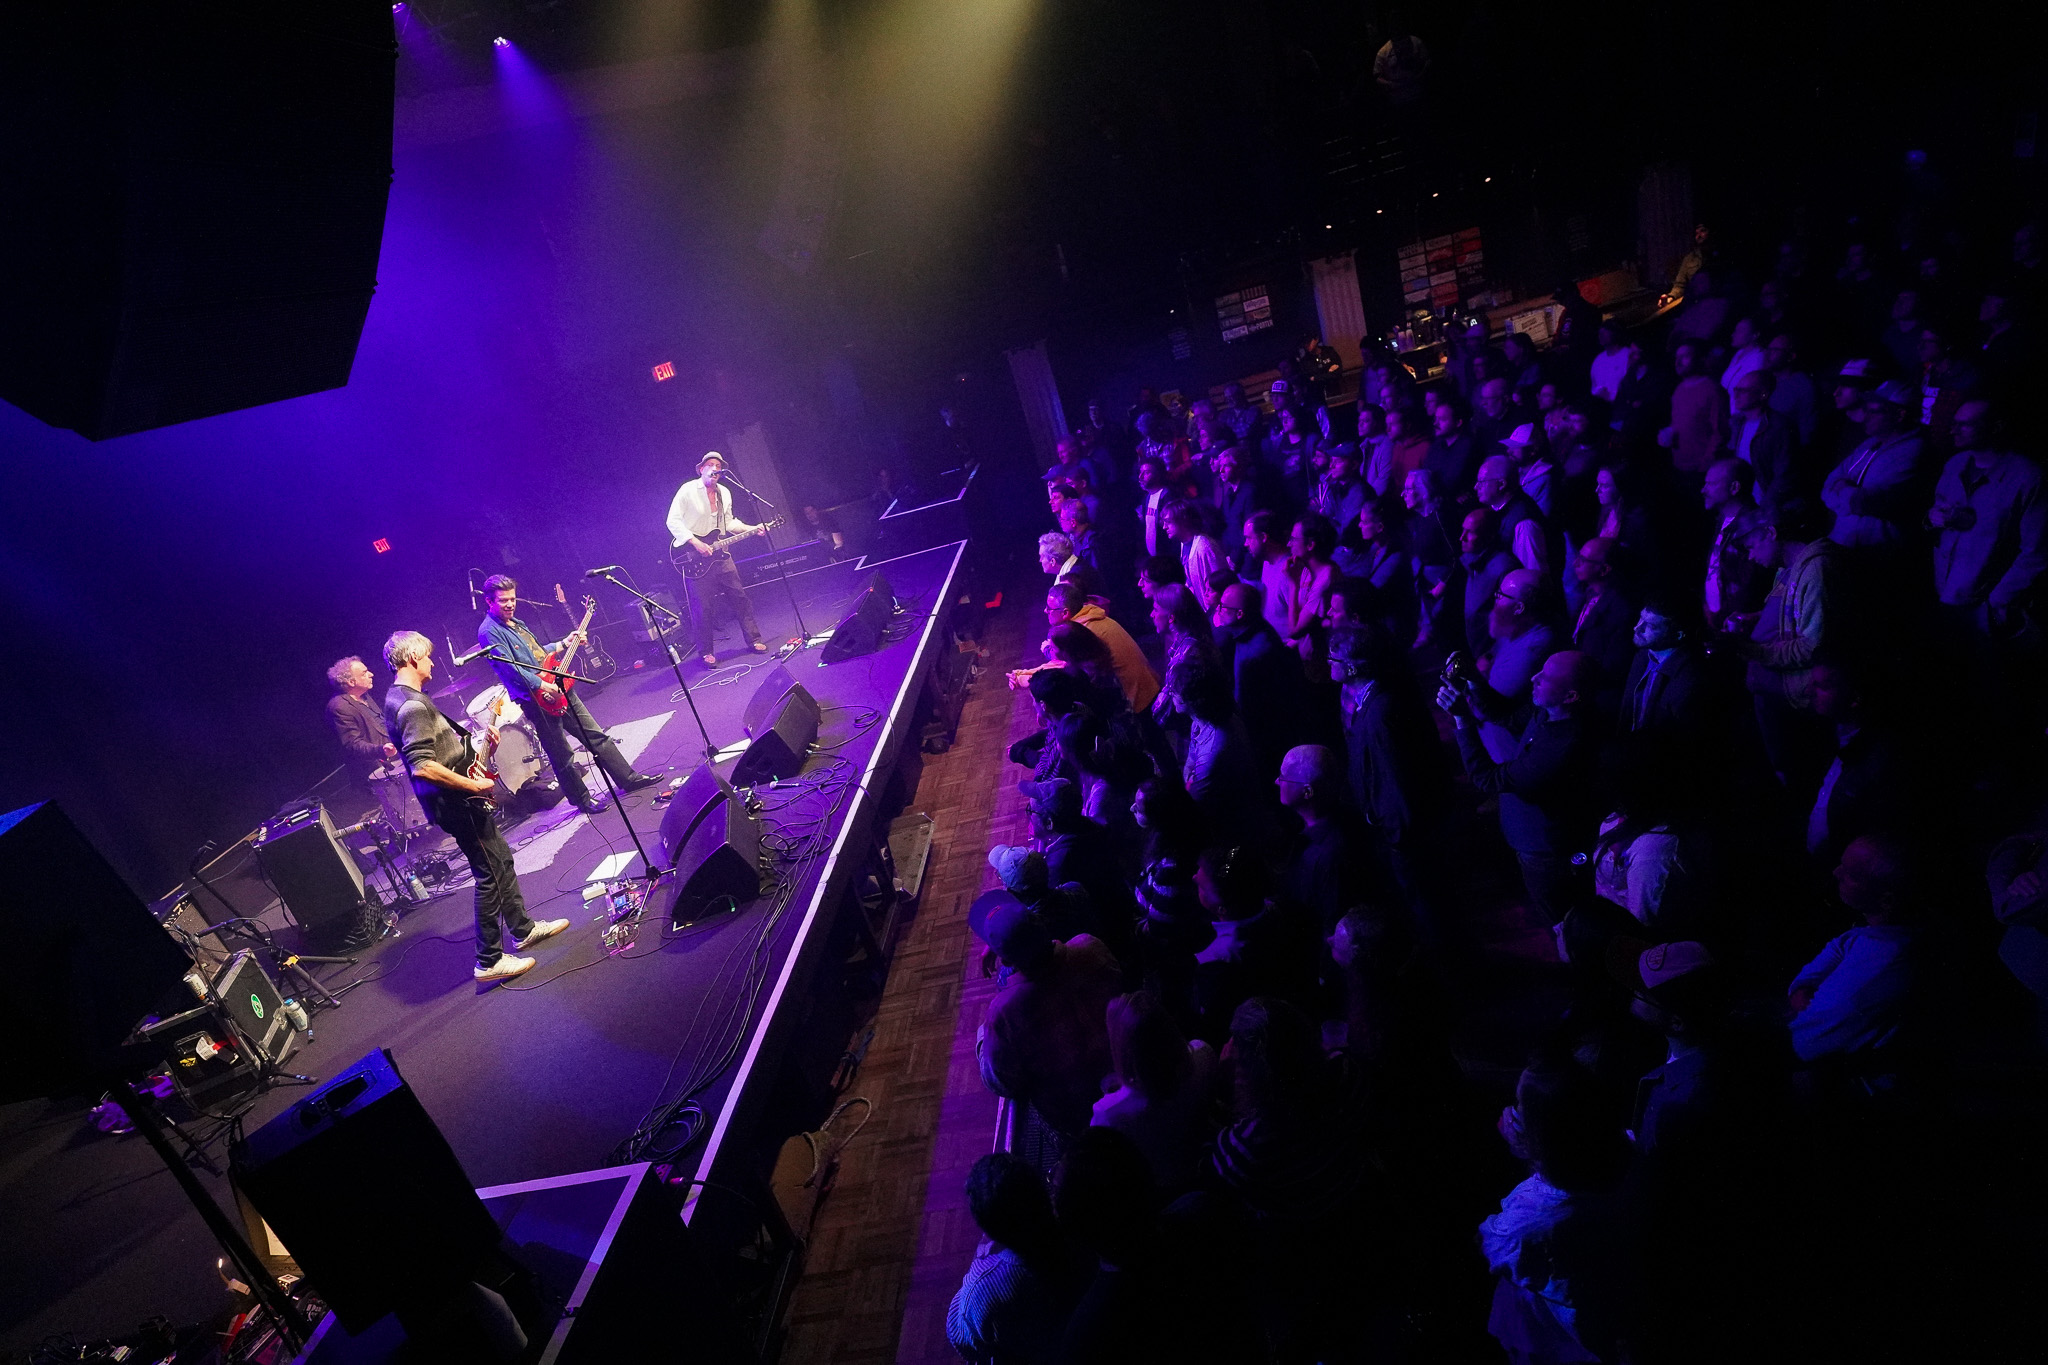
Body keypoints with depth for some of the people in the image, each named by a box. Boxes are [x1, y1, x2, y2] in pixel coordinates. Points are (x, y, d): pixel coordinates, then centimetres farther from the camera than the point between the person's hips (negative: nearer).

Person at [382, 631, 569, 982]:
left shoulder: (399, 699, 11)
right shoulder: (412, 705, -23)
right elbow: (422, 768, -31)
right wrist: (473, 785, -24)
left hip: (456, 799, 11)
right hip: (456, 803, -11)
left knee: (502, 859, 20)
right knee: (491, 875, -2)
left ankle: (523, 929, 33)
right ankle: (490, 960, 7)